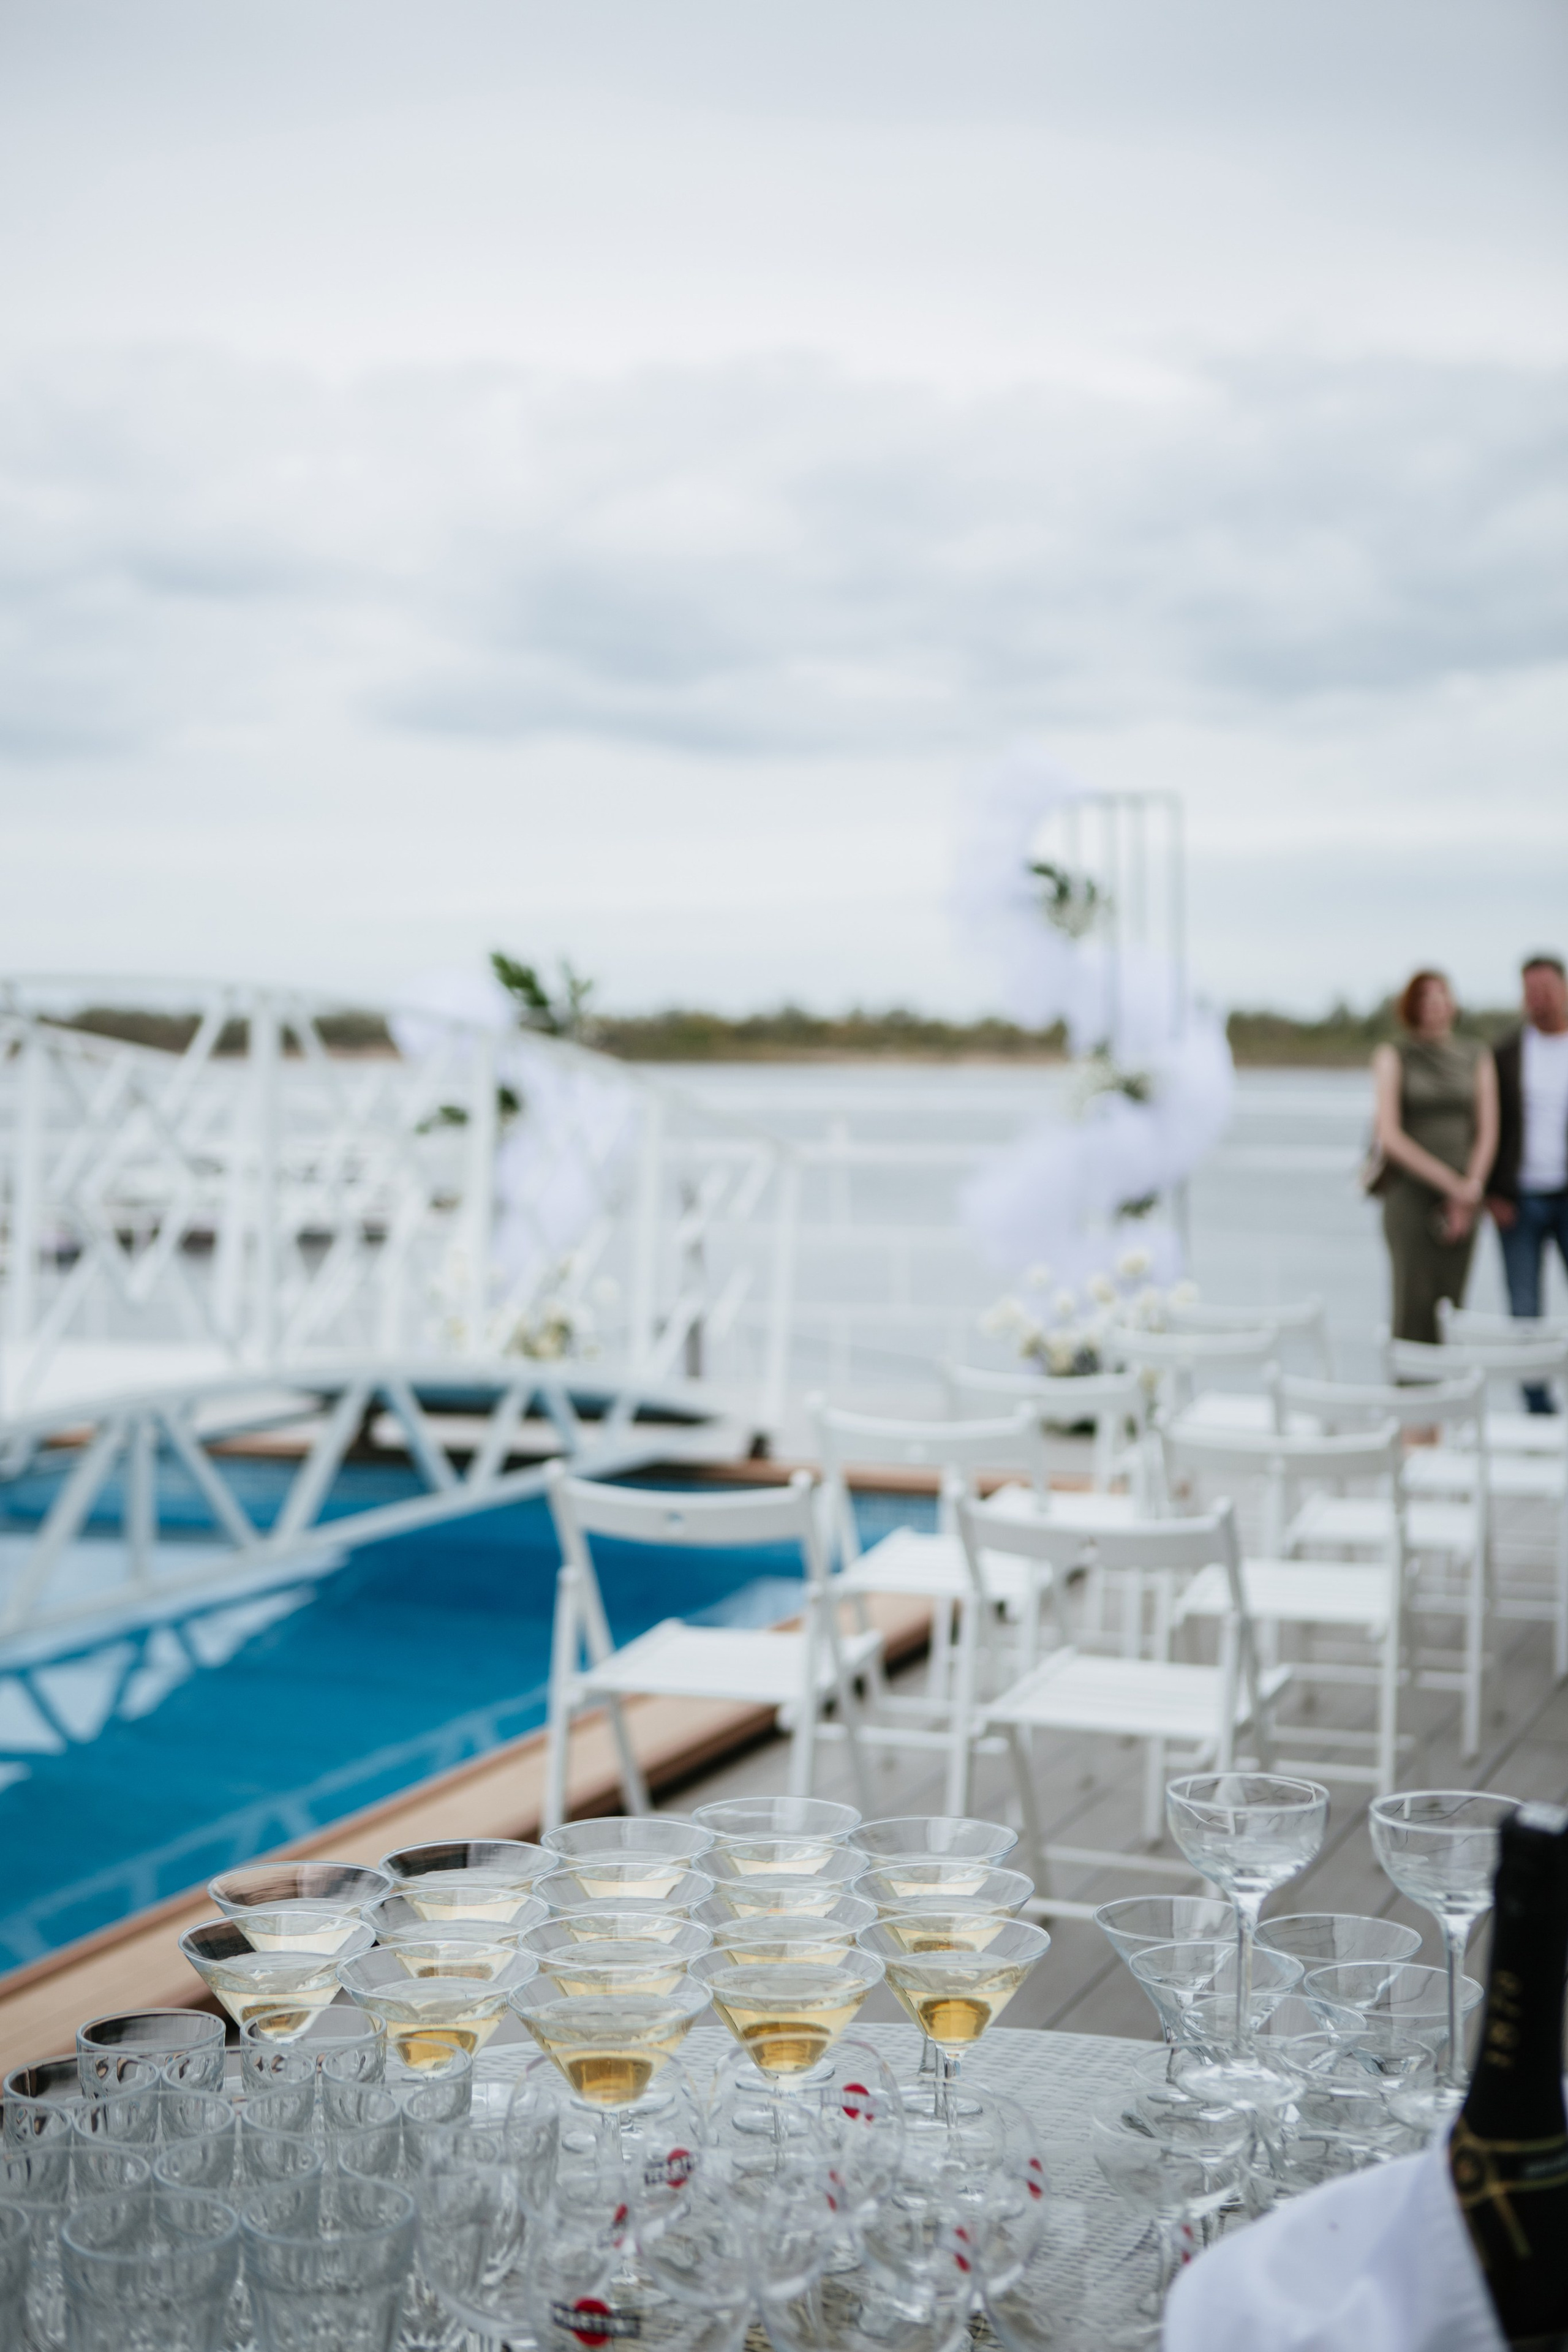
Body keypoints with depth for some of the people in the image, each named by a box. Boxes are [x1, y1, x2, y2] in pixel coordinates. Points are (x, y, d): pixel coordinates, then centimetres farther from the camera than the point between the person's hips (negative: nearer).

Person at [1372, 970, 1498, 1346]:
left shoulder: (1476, 1057, 11)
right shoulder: (1394, 1057, 0)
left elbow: (1488, 1132, 7)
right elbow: (1390, 1136, -7)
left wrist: (1471, 1187, -8)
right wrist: (1450, 1182, -11)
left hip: (1461, 1200, 3)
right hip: (1410, 1192, -3)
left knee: (1451, 1301, -1)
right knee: (1415, 1302, -10)